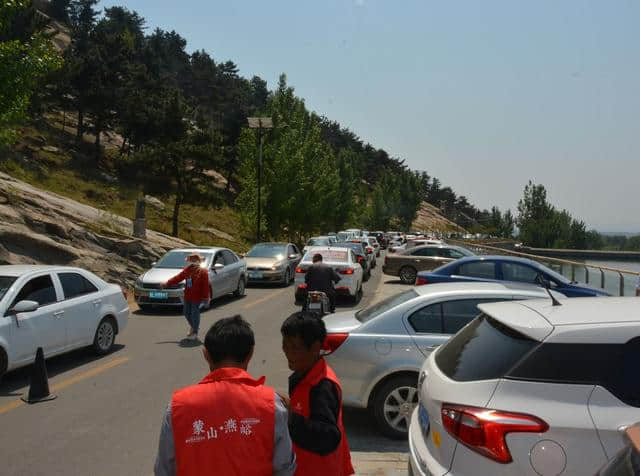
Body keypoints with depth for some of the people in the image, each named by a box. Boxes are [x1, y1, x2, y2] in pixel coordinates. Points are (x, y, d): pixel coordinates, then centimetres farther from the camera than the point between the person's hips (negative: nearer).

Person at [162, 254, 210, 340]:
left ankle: (194, 333, 8)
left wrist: (205, 297, -17)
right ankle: (193, 326, 39)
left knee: (195, 314, -4)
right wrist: (167, 284, 5)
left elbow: (206, 286, -14)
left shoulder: (203, 272, -12)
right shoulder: (187, 270, 7)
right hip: (187, 297, 7)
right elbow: (177, 278, 9)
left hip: (197, 298, -6)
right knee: (186, 313, 13)